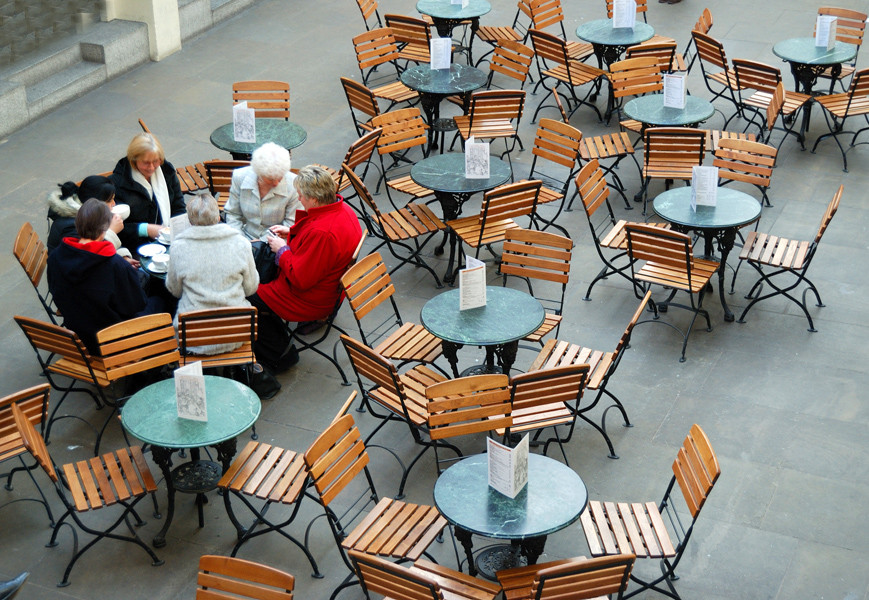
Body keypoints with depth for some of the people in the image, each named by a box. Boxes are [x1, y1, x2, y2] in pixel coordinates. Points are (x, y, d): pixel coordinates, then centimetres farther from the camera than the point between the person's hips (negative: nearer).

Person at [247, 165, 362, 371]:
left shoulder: (322, 233, -36)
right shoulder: (342, 209, -5)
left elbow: (300, 278, -28)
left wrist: (282, 249, -14)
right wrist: (292, 232, 7)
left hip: (311, 301, -11)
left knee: (248, 299, -1)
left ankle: (279, 356, 14)